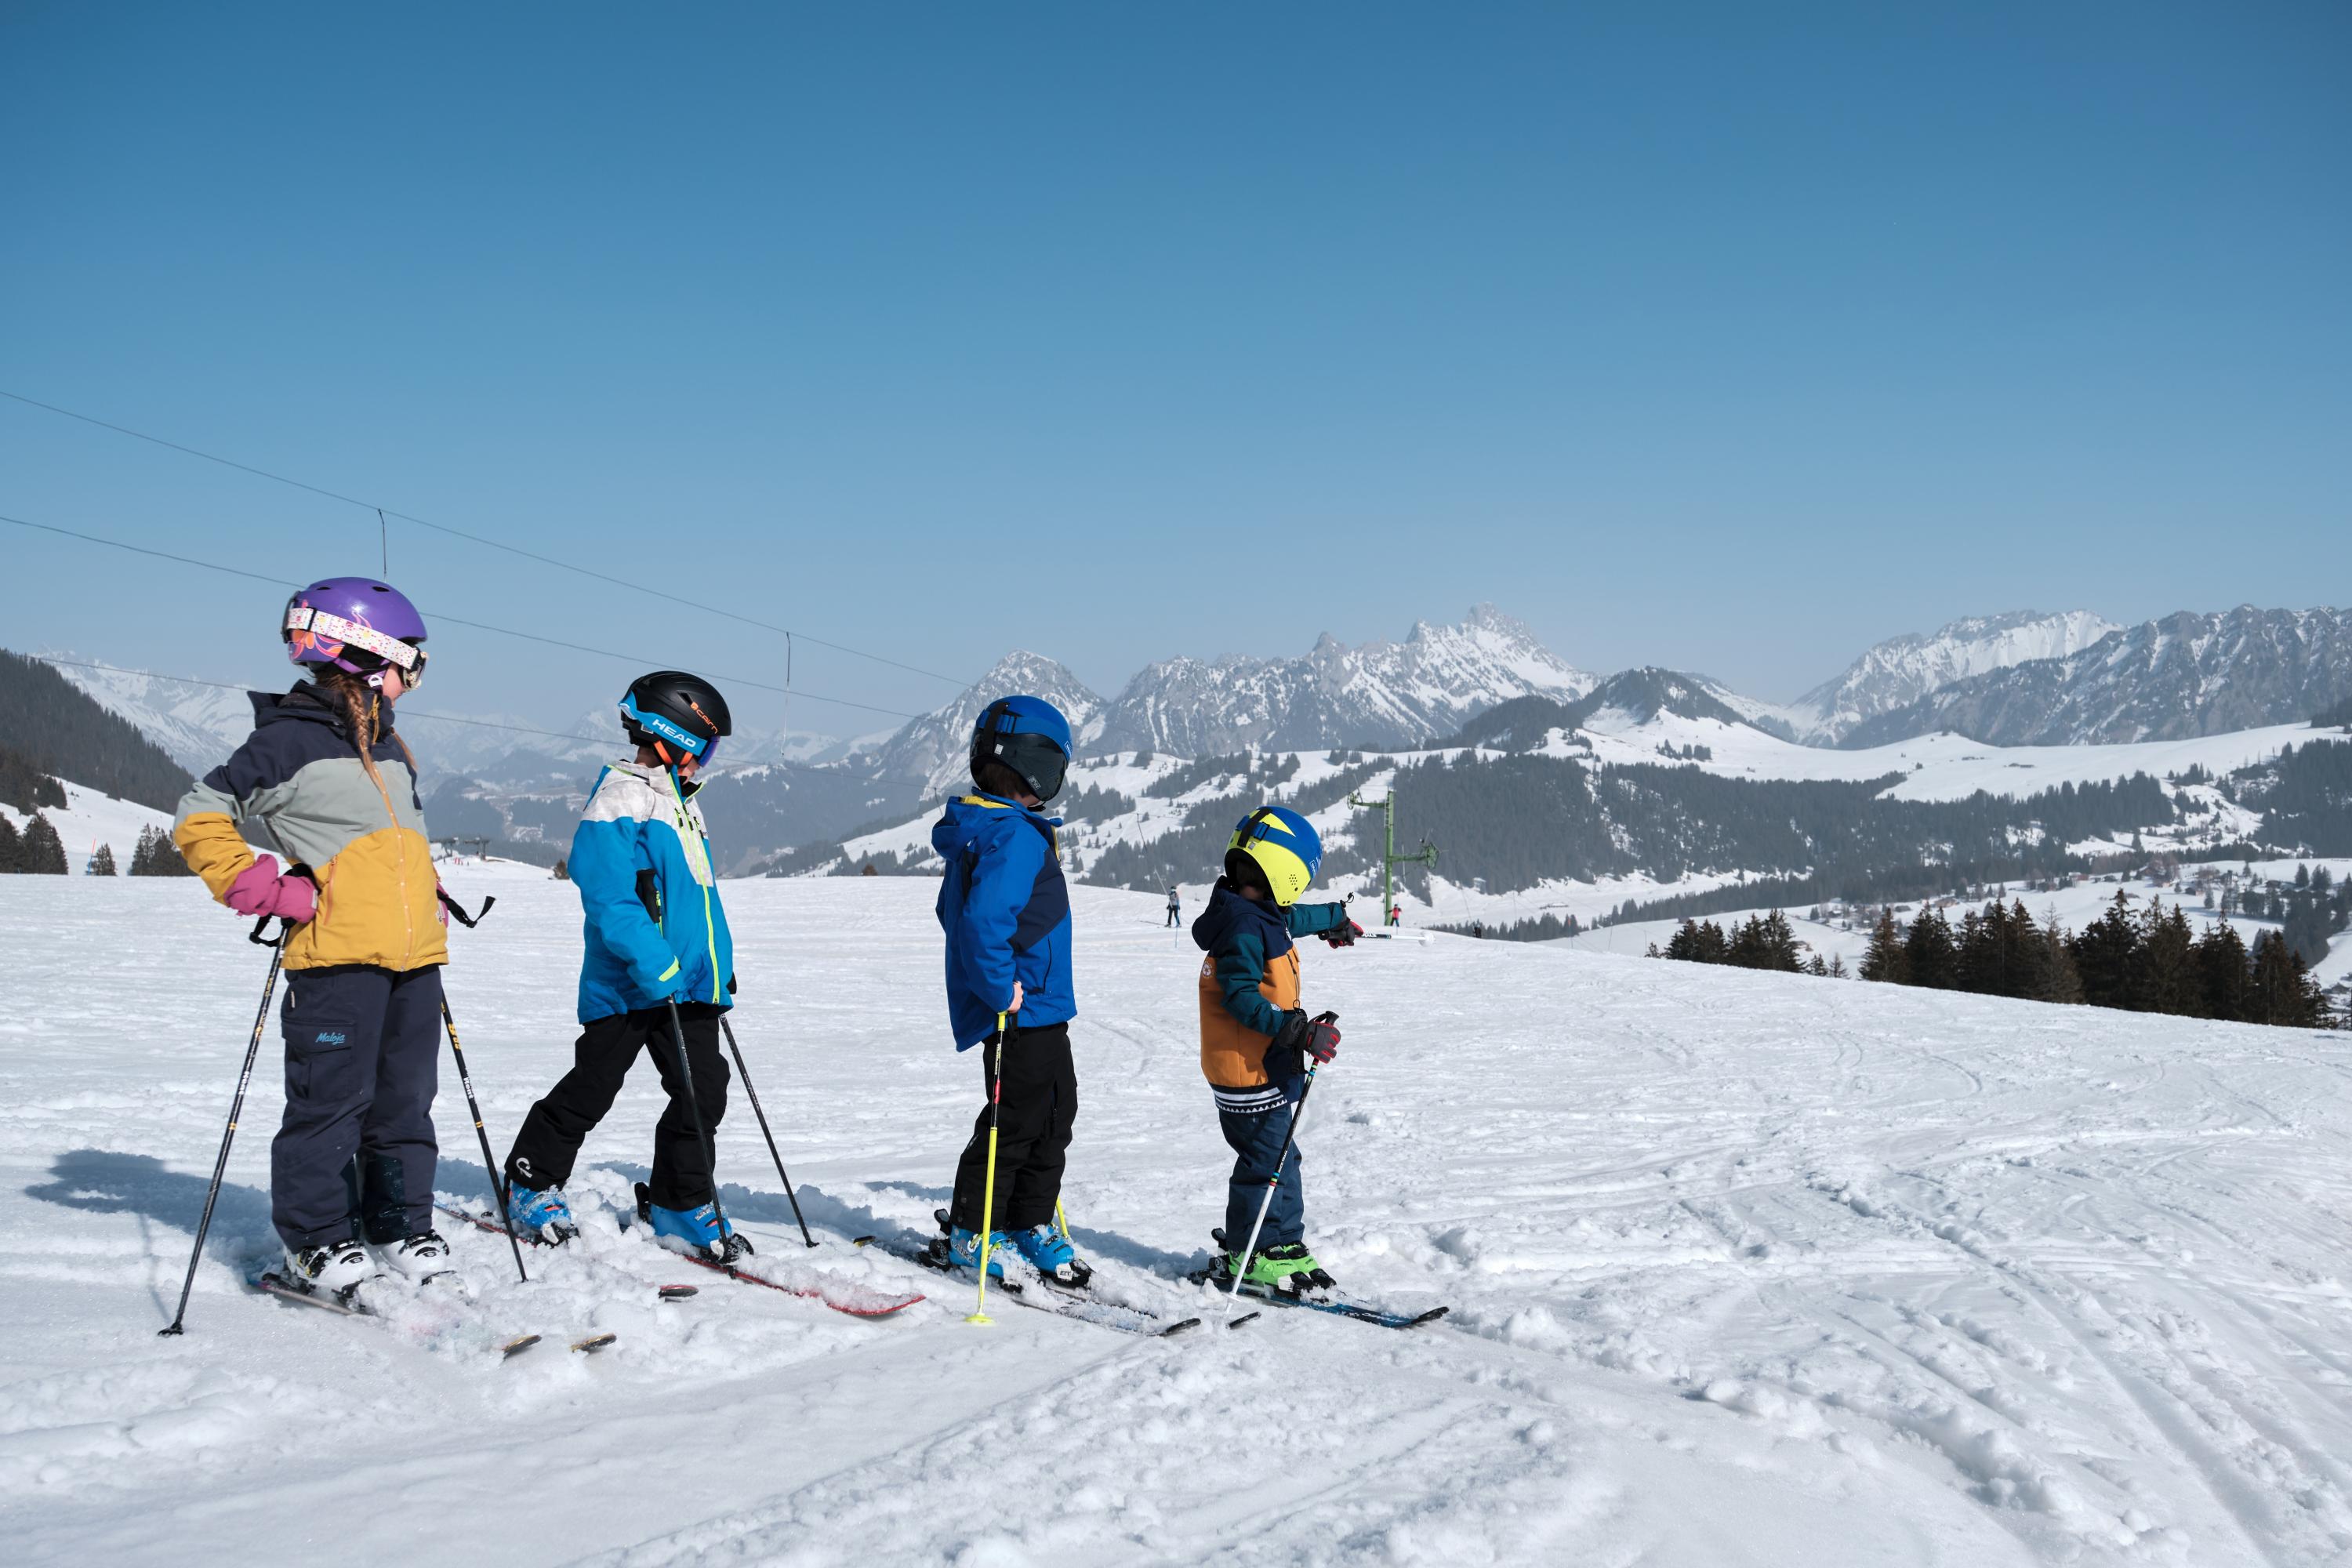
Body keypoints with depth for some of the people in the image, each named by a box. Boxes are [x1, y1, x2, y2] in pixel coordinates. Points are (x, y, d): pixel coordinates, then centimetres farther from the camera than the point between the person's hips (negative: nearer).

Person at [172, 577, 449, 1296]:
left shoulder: (389, 751, 21)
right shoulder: (289, 741, -5)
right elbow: (200, 817, -5)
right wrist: (256, 886, -12)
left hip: (413, 958, 7)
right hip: (336, 956, -7)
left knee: (406, 1101, 11)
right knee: (332, 1099, -4)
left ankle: (402, 1224, 21)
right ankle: (315, 1239, 8)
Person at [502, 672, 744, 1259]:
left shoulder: (682, 803, 19)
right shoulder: (619, 801, -10)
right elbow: (609, 897, -20)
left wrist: (721, 964, 21)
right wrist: (655, 965, -25)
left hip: (689, 983, 8)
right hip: (627, 987, -8)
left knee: (703, 1091, 4)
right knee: (589, 1090, 1)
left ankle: (678, 1202, 17)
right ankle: (529, 1185, 19)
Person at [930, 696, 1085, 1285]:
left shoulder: (977, 832, 13)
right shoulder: (1014, 837, -20)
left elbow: (955, 912, 22)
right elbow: (982, 920, -32)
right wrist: (1002, 990, -22)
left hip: (1042, 1010, 10)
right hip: (1022, 1011, -10)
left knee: (1054, 1115, 17)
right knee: (1015, 1122, -1)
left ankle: (1033, 1226, 27)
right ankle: (971, 1236, 11)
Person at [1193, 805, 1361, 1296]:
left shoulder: (1260, 915, 10)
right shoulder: (1246, 928, -21)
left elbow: (1294, 917, 32)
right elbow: (1241, 998, -27)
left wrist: (1334, 919, 51)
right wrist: (1298, 1031, -32)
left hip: (1265, 1066, 10)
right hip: (1251, 1071, -10)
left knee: (1277, 1158, 16)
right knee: (1269, 1160, -4)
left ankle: (1278, 1247, 24)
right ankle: (1250, 1258, 4)